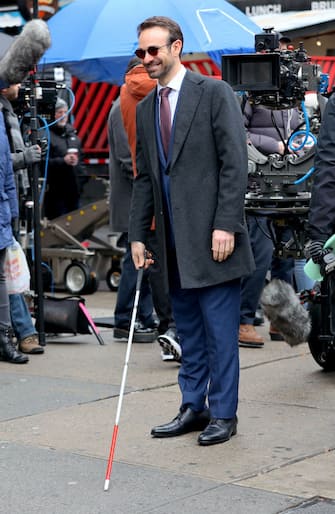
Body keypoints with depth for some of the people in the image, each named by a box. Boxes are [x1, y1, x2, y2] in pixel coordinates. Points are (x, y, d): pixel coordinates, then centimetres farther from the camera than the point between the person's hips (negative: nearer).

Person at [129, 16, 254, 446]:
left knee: (220, 330, 0)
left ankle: (223, 414, 9)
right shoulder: (145, 109, 15)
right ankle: (193, 408, 21)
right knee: (188, 330, 12)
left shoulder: (214, 92, -5)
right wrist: (138, 234, 10)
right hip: (174, 243, 6)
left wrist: (226, 225, -16)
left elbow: (235, 163, -10)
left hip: (211, 237, -6)